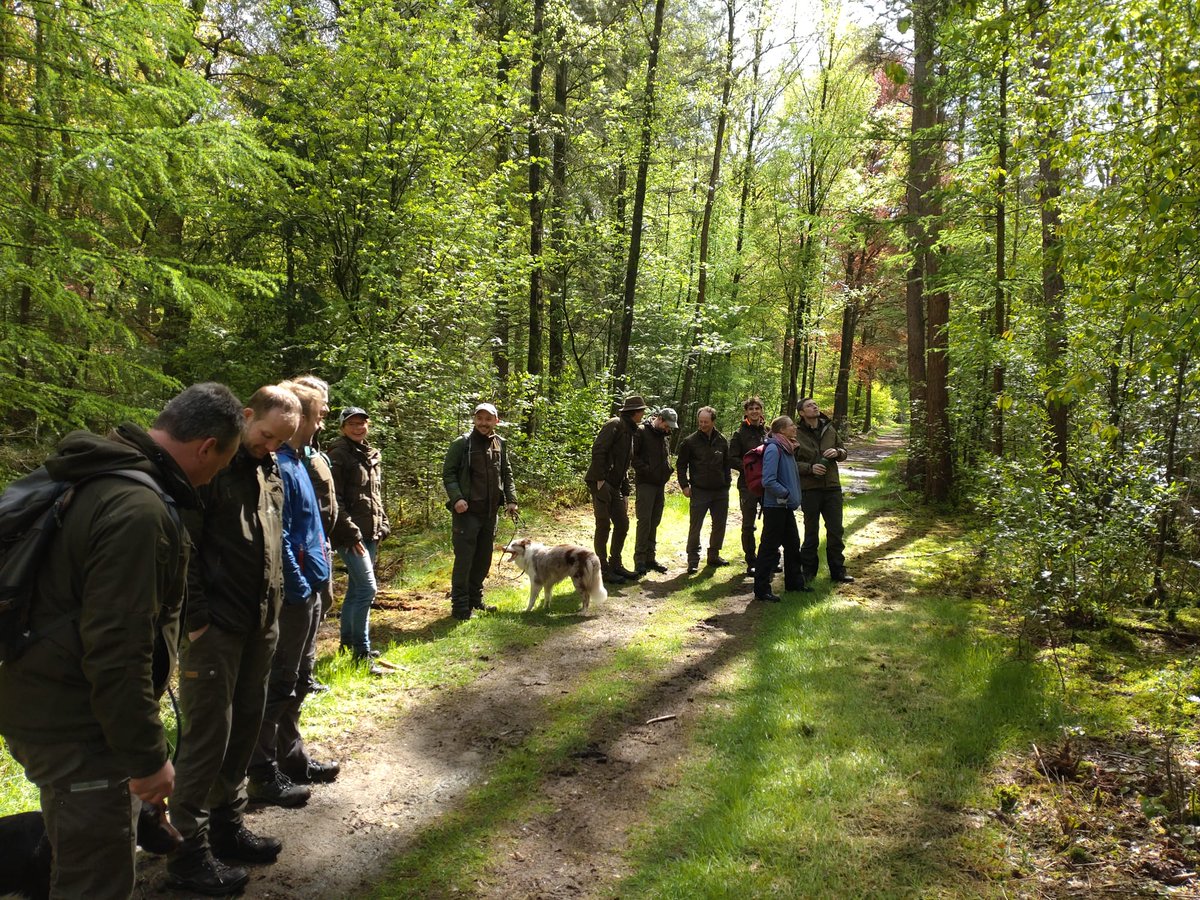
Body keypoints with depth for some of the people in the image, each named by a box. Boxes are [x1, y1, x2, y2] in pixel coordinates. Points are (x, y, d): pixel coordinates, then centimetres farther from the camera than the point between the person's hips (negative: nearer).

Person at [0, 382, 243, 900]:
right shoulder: (139, 510, -27)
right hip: (75, 726, -10)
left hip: (42, 700, 10)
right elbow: (118, 651, -28)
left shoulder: (101, 476, 5)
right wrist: (148, 757, -18)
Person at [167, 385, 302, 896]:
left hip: (260, 626, 8)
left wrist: (272, 610, 15)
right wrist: (196, 619, -17)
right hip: (215, 627, -7)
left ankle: (227, 826, 31)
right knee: (207, 735, 0)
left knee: (245, 726, 15)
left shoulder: (269, 472, 11)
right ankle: (188, 854, 14)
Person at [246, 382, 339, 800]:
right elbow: (278, 538, -23)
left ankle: (290, 754, 33)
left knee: (298, 678, 19)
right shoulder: (279, 467, -20)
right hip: (294, 593, -10)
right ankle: (262, 774, 15)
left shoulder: (295, 461, 11)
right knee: (280, 683, 2)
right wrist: (300, 589, -18)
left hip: (308, 591, 10)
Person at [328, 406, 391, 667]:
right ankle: (362, 653, -5)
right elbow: (334, 500, -14)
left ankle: (348, 643, 28)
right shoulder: (339, 454, -9)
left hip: (370, 533, 8)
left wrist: (383, 526, 14)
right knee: (367, 588, -12)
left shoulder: (372, 456, 15)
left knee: (356, 588, 15)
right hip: (351, 534, -8)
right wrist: (350, 533, -16)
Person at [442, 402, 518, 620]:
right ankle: (460, 606, 6)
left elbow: (506, 474, 15)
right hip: (467, 511, -6)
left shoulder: (500, 444, 7)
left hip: (491, 511, 6)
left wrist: (511, 500, 5)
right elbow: (448, 473, -7)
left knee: (484, 558, 15)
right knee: (464, 559, -4)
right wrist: (456, 498, -19)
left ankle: (475, 598, 29)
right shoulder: (461, 443, -9)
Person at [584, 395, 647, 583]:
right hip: (600, 483, -9)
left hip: (615, 486, 9)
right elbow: (598, 449, -20)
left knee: (623, 524, 11)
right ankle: (603, 569, 5)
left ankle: (616, 565, 23)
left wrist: (625, 491, 18)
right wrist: (600, 479, -23)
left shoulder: (629, 431, 19)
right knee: (603, 526, -4)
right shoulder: (615, 425, -9)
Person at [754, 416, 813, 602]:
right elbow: (768, 481, -24)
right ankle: (761, 590, 5)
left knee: (793, 544, 19)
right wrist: (786, 494, -15)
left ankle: (794, 581, 33)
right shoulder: (773, 449, -18)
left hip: (786, 507, 10)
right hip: (775, 506, -9)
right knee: (770, 548, -3)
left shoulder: (787, 449, 11)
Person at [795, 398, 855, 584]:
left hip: (832, 487, 4)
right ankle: (808, 570, 21)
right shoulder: (797, 434, -7)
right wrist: (810, 468, -21)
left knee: (836, 530, 8)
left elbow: (844, 452, 16)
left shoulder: (830, 429, 6)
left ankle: (837, 571, 19)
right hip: (810, 489, -4)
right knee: (811, 532, 8)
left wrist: (837, 452, -6)